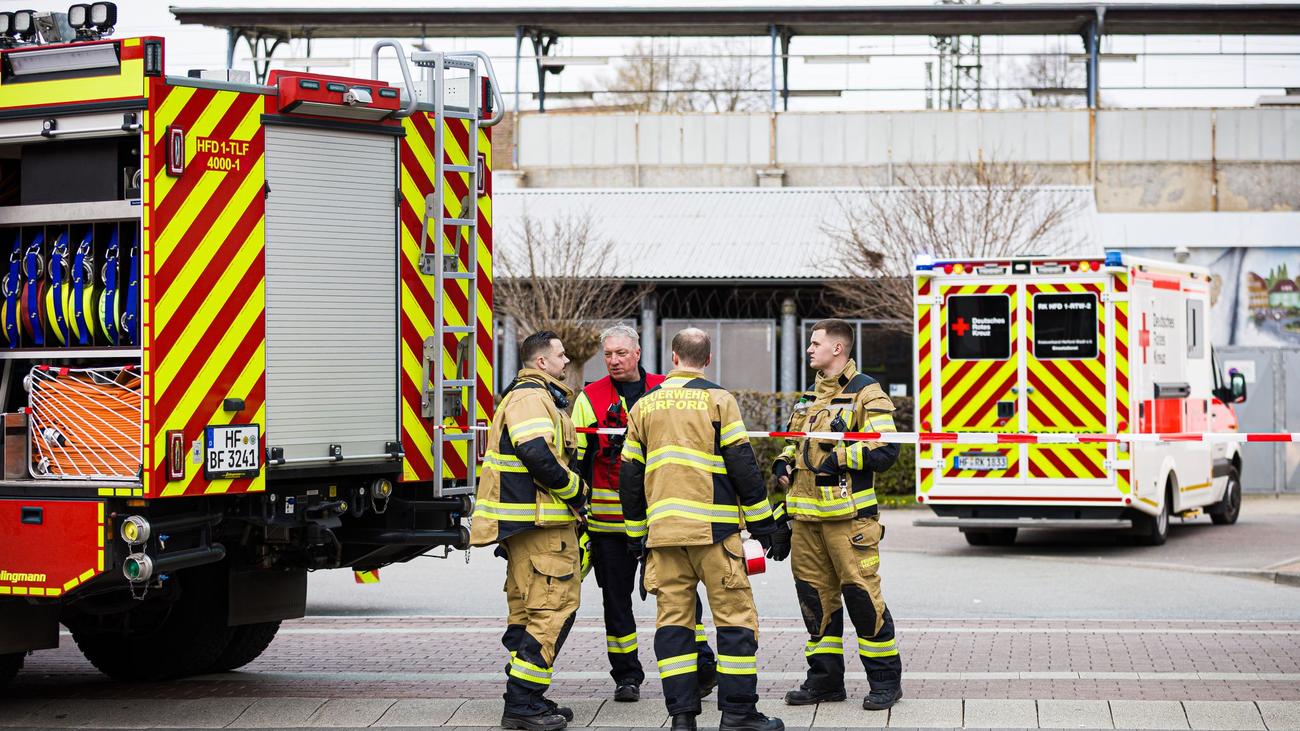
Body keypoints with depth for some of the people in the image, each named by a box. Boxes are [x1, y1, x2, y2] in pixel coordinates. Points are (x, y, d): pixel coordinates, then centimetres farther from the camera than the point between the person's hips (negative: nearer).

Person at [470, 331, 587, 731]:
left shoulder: (527, 395, 23)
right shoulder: (531, 397, -12)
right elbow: (536, 454, -26)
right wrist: (573, 489, -13)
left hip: (526, 523, 11)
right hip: (540, 521, -11)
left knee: (528, 610, 14)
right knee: (553, 608, -11)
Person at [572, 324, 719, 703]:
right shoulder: (590, 398, 3)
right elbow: (577, 457, 4)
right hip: (610, 514, 0)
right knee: (616, 597, 6)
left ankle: (701, 665, 9)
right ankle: (626, 675, 15)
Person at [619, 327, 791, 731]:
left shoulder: (644, 406, 12)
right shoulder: (717, 400, -1)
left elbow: (629, 475, 14)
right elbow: (742, 466, -5)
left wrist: (635, 533, 22)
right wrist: (764, 522, 2)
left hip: (662, 529, 4)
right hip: (713, 527, -4)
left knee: (673, 618, 7)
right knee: (735, 616, 2)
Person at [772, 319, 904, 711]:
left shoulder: (865, 392, -5)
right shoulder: (810, 396, 20)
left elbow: (885, 450, -14)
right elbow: (797, 440, 32)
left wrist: (838, 460, -17)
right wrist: (784, 462, 12)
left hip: (847, 515, -8)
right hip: (806, 515, 8)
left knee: (861, 593, -7)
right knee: (815, 594, 9)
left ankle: (885, 679, 2)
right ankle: (825, 677, 18)